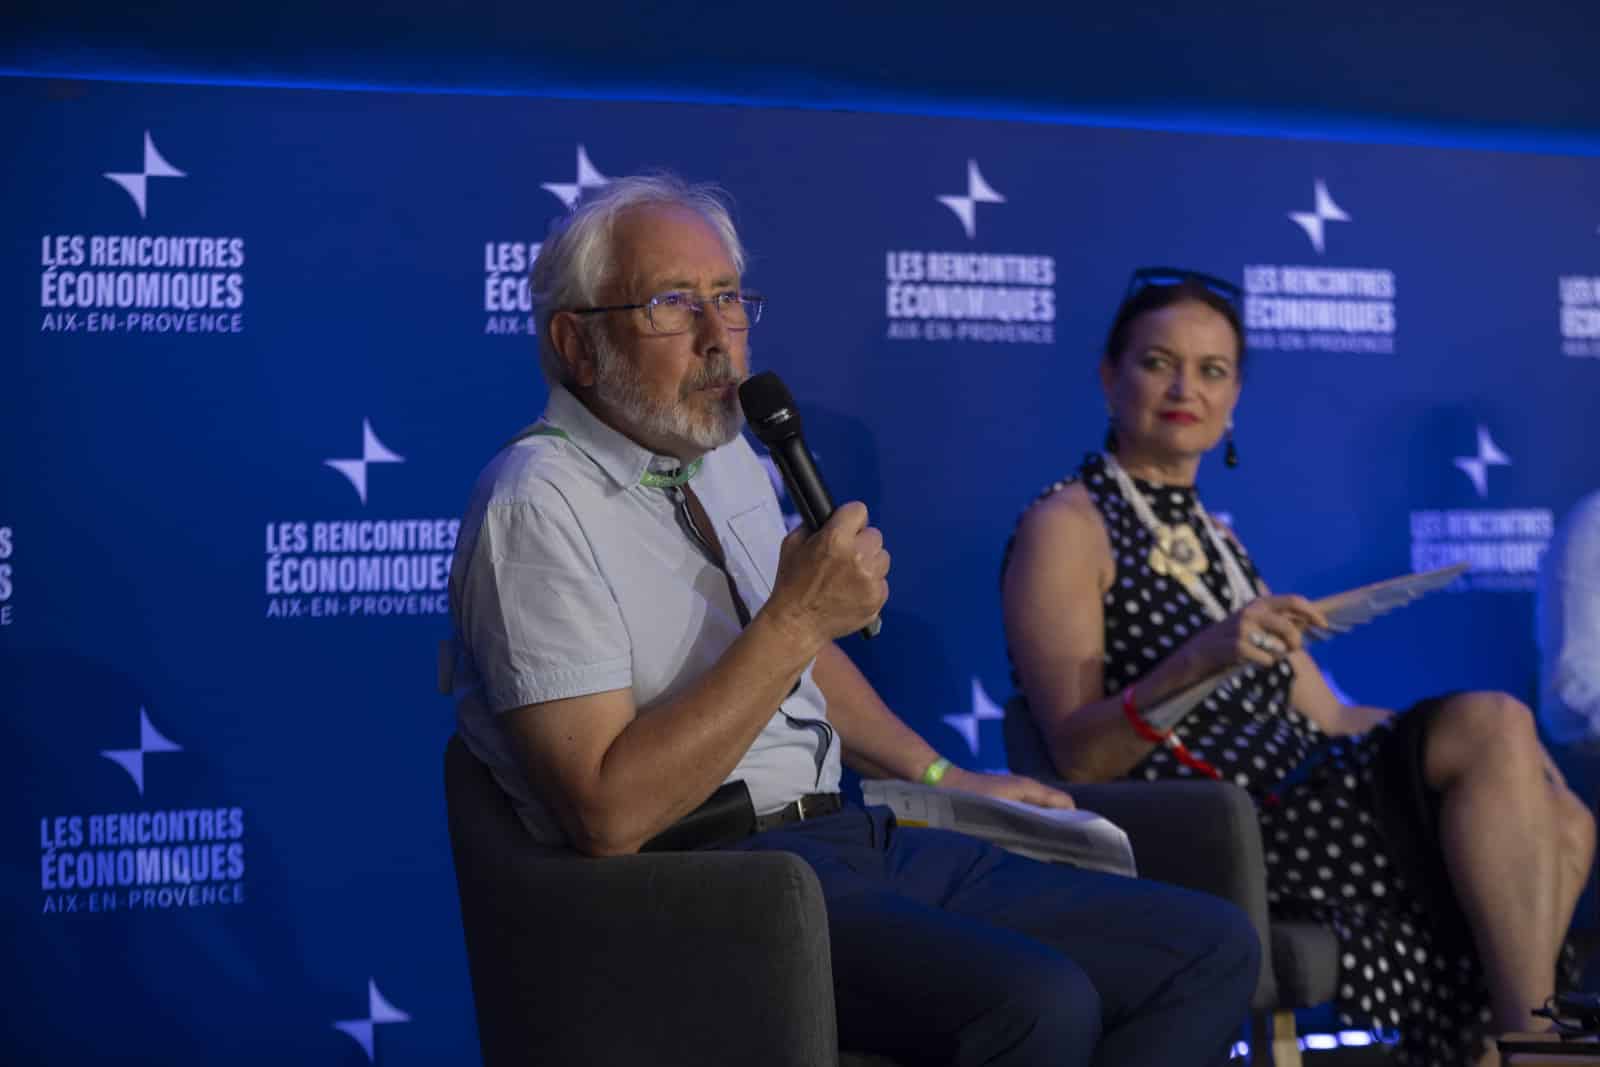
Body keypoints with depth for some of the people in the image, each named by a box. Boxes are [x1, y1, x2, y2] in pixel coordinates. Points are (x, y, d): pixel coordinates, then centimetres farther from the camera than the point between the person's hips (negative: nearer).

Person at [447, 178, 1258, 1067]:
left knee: (1211, 949, -1)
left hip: (847, 834, 9)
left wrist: (942, 777, 25)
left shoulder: (731, 461, 15)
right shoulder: (534, 509, -13)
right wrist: (796, 620, -21)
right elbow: (610, 814, -21)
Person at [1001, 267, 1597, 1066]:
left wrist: (1495, 734, 6)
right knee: (1494, 725, -21)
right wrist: (1195, 662, -27)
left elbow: (1324, 720, 19)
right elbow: (1075, 757, -11)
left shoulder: (1216, 540, 23)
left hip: (1292, 802, 8)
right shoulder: (1067, 527, -1)